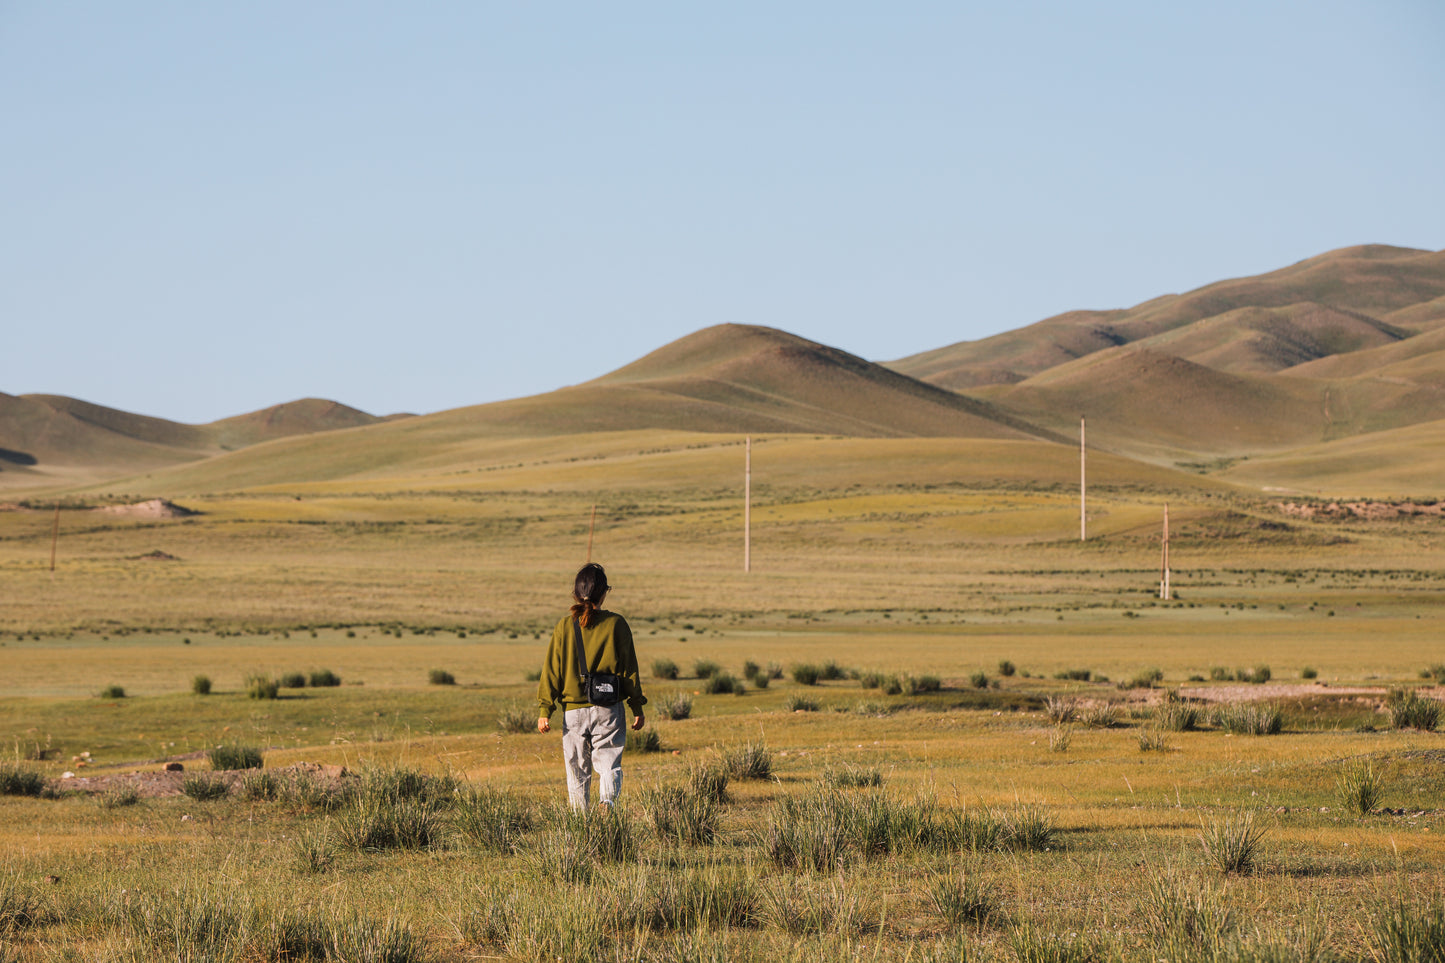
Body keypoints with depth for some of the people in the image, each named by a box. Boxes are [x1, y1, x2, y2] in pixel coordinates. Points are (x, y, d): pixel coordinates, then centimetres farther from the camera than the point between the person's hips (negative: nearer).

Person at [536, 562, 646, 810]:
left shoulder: (565, 626, 0)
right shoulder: (616, 624, -3)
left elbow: (552, 669, 1)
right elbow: (629, 668, 2)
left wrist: (545, 709, 4)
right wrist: (637, 707, 9)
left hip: (574, 710, 1)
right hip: (609, 710, -1)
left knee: (577, 771, 12)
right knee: (609, 764, 0)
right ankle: (607, 800, -27)